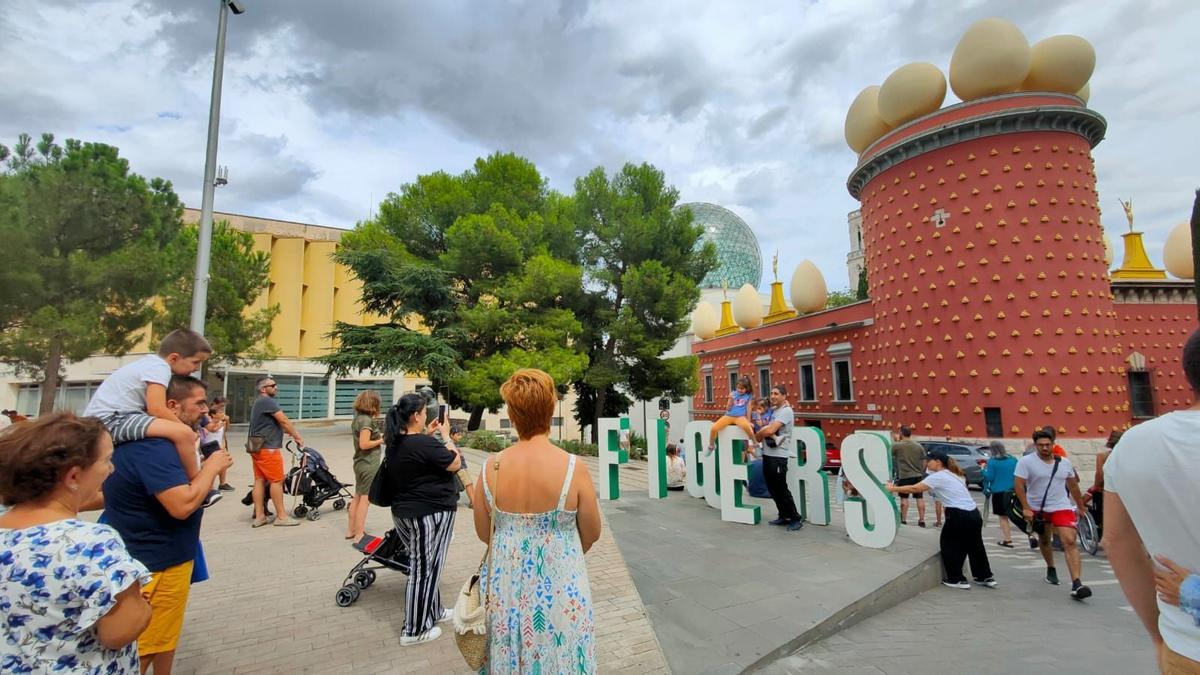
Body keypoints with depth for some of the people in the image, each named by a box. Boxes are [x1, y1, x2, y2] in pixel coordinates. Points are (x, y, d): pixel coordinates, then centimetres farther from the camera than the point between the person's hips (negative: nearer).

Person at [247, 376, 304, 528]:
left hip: (258, 447, 10)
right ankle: (281, 516, -1)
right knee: (276, 481, -5)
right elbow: (284, 420, -18)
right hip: (268, 448, -10)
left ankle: (259, 516, 13)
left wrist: (290, 433, 12)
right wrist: (297, 436, -9)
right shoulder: (266, 401, -15)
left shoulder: (259, 403, 19)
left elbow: (276, 423, 19)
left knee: (259, 480, 10)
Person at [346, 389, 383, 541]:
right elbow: (364, 444, -24)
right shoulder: (367, 420, -19)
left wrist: (378, 436, 9)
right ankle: (359, 535, 3)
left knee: (357, 497, 17)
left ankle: (351, 530, 27)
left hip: (360, 462, 9)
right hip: (369, 465, -9)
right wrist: (381, 440, -12)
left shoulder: (357, 418, 8)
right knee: (365, 500, -2)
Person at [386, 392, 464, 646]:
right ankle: (415, 630, 15)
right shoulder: (425, 444, -25)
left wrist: (426, 434, 11)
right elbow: (455, 463, -16)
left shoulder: (395, 443, 4)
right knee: (425, 570, 4)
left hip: (403, 511, 9)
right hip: (429, 513, -9)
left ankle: (433, 611, 37)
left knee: (426, 565, 22)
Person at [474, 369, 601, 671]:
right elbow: (592, 534, -6)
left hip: (506, 588, 2)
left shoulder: (491, 467, -12)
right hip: (559, 588, -2)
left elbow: (483, 532, 2)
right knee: (557, 658, 20)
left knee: (508, 659, 24)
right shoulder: (573, 467, -19)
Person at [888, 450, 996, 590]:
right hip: (973, 514, 9)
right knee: (974, 546, 23)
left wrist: (893, 489, -6)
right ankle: (986, 577, 35)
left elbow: (914, 489, -13)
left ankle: (957, 579, 13)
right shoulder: (950, 475, 20)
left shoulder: (937, 477, -8)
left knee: (948, 545, 8)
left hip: (959, 515, -9)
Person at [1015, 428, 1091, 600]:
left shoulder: (1065, 463, 2)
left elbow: (1073, 486, 15)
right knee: (1044, 541, 18)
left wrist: (1081, 506, 18)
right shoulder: (1026, 461, -13)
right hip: (1037, 509, -1)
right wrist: (1026, 508, -22)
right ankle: (1051, 569, 42)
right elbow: (1019, 485, -16)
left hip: (1061, 507, 1)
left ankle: (1076, 585, -17)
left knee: (1070, 542, -14)